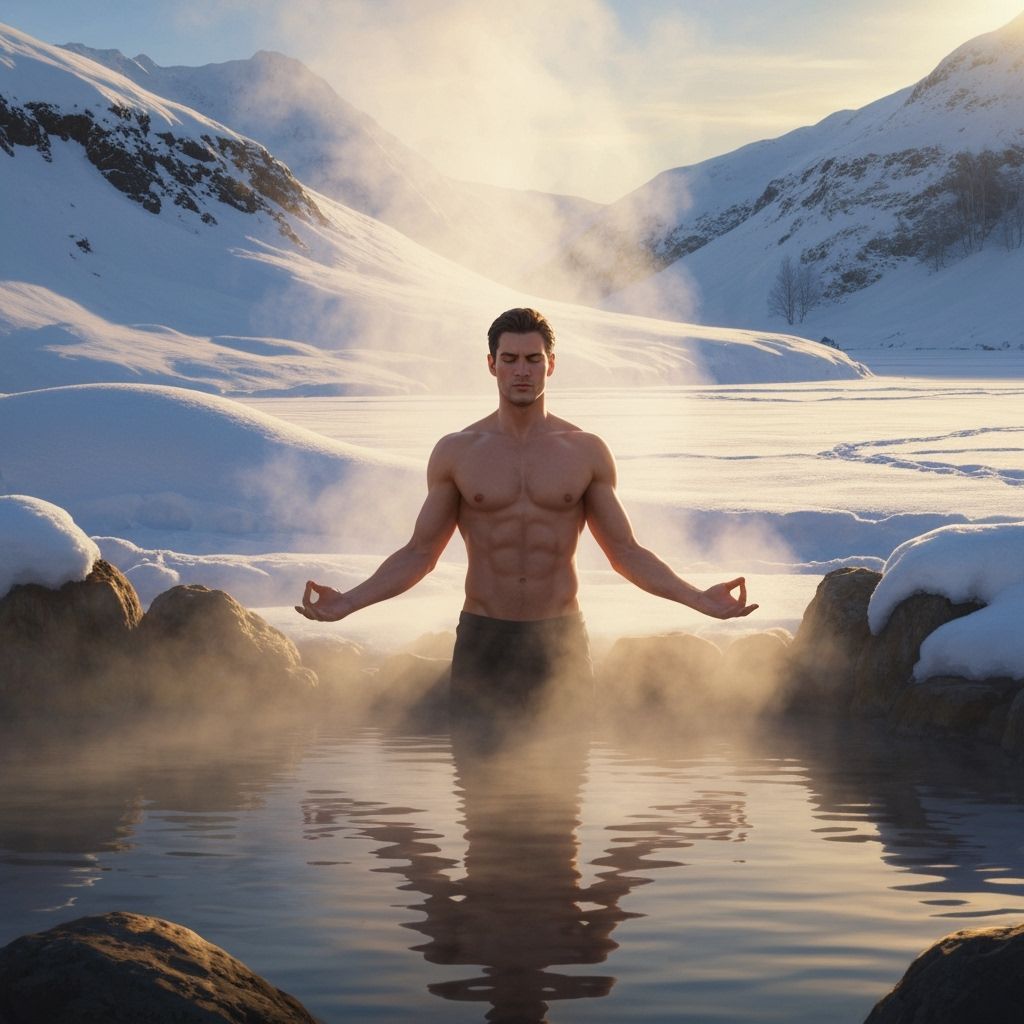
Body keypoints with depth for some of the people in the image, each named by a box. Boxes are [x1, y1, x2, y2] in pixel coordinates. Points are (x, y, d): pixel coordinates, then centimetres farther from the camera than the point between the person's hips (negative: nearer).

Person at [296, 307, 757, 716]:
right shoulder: (455, 452, 4)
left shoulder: (586, 452, 5)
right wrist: (346, 602, -4)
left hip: (560, 641, 1)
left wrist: (700, 599, -2)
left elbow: (625, 551, 9)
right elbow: (419, 553, 8)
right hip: (483, 638, 0)